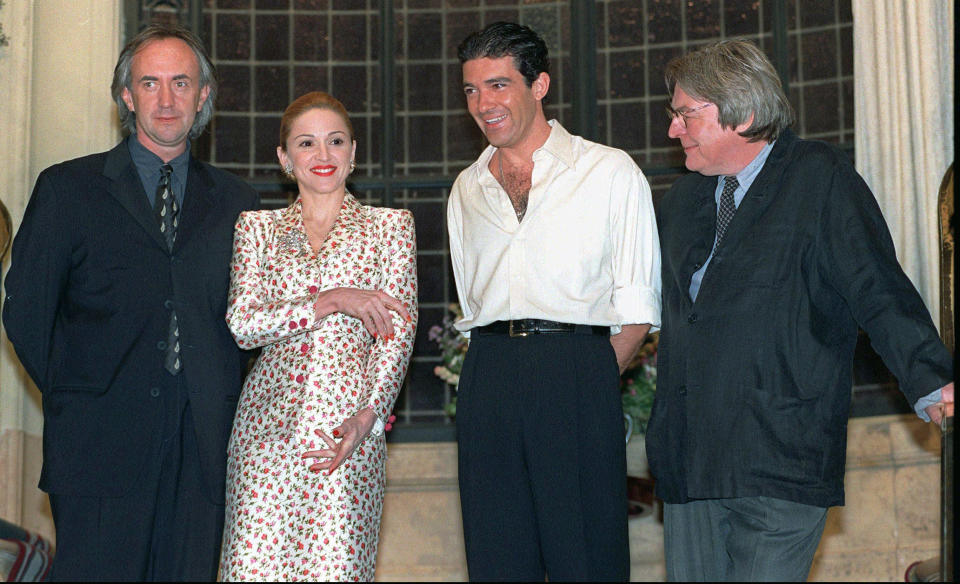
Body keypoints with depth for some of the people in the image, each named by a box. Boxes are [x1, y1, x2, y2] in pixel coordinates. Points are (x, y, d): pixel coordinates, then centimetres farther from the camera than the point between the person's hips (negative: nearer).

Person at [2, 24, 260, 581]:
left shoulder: (237, 201, 13)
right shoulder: (67, 189, 5)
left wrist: (222, 403, 4)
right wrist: (75, 396, 2)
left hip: (203, 450, 2)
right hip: (100, 445, -2)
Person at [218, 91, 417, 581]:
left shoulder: (389, 225, 10)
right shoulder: (257, 229, 13)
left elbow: (399, 329, 2)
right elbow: (241, 325, 1)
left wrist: (367, 414, -12)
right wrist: (332, 301, -9)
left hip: (348, 427, -1)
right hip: (269, 422, 1)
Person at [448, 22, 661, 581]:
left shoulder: (610, 172, 4)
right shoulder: (467, 189, 18)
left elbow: (637, 311, 0)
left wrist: (590, 383, -6)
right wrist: (497, 365, 7)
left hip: (578, 373, -4)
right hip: (488, 381, 4)